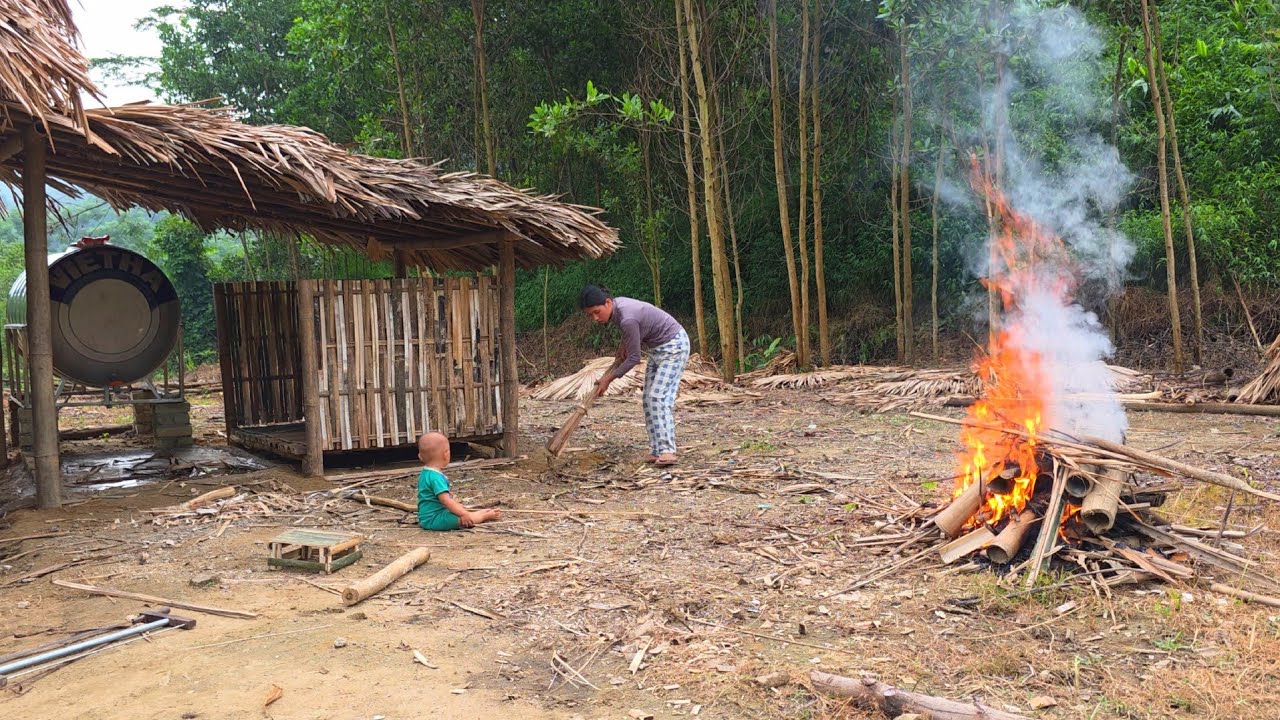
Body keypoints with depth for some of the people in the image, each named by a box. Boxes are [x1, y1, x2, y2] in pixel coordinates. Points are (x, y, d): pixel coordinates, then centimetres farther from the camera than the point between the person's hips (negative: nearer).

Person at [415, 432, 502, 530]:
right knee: (467, 519, -16)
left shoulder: (425, 474, 10)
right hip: (434, 519, -12)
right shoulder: (436, 477, -24)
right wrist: (463, 514, -28)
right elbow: (446, 500, -30)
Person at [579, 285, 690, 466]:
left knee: (659, 397, -18)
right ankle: (657, 449, 5)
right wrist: (623, 347, 8)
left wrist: (609, 378, -15)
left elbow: (633, 358, -23)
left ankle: (667, 451, -22)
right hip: (657, 348, 10)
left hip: (674, 347, -10)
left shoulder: (627, 319, -32)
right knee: (649, 399, 5)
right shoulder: (615, 307, -6)